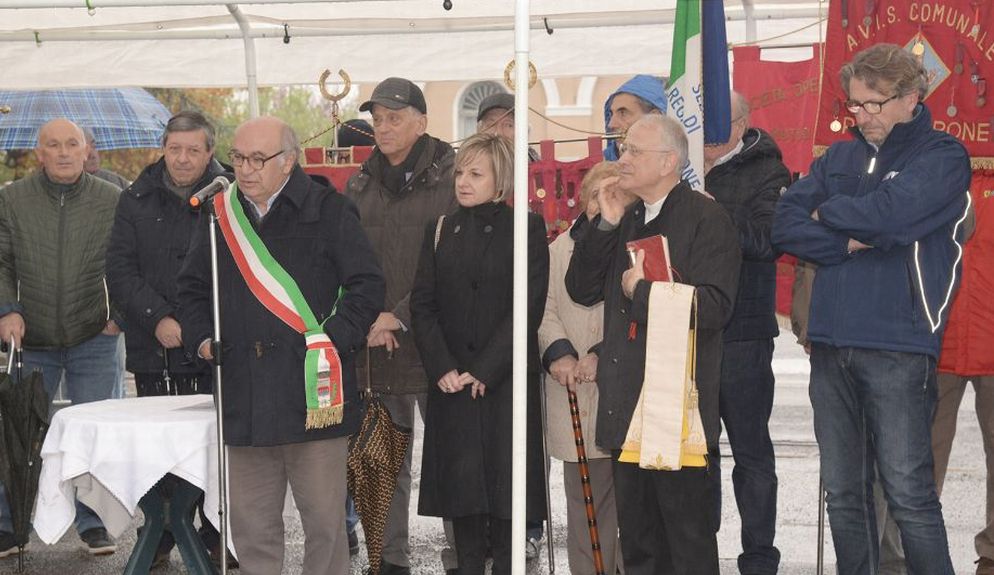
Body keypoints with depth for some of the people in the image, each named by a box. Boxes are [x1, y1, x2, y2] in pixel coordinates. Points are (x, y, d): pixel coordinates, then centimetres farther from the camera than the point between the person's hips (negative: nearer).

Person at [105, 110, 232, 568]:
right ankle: (160, 536, 18)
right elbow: (120, 270, 3)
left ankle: (218, 535, 15)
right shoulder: (137, 201, 7)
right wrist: (158, 320, -9)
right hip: (153, 347, 2)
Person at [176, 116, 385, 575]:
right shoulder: (219, 215, 13)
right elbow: (192, 289, 22)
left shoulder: (328, 212, 0)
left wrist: (332, 340, -11)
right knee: (251, 524, 9)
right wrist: (201, 337, 6)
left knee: (324, 519, 2)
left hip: (313, 393, -4)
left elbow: (367, 286, -2)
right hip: (243, 395, 4)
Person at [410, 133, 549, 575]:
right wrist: (442, 368, -8)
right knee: (461, 484, 4)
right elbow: (422, 304, 6)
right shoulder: (441, 230, 11)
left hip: (507, 382, -3)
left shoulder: (527, 228, 0)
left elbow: (528, 308, -7)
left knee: (506, 485, -2)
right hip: (452, 384, 3)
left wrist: (484, 371, -13)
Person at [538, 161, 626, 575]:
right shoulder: (561, 248, 12)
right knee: (584, 497, 10)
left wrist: (604, 354, -18)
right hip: (575, 396, 4)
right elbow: (546, 307, 8)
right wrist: (558, 352, -9)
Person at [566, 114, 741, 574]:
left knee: (688, 536, 0)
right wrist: (605, 226, -2)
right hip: (625, 401, 7)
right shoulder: (625, 219, 16)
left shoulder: (706, 218, -7)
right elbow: (581, 290, 8)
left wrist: (643, 291, -12)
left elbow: (713, 306, -19)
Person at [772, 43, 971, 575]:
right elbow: (784, 225, 3)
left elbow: (890, 212, -18)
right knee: (843, 492, 10)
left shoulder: (942, 156, 0)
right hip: (831, 346, 5)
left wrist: (828, 213, -1)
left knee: (908, 492, -6)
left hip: (898, 347, -5)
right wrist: (850, 242, -10)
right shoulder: (839, 159, 16)